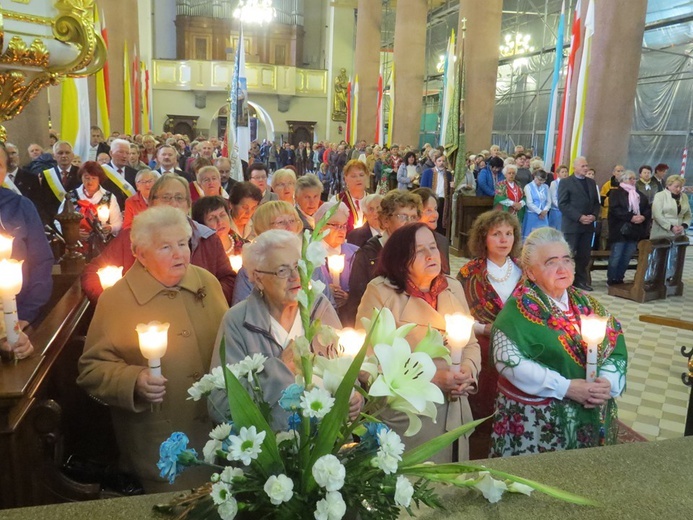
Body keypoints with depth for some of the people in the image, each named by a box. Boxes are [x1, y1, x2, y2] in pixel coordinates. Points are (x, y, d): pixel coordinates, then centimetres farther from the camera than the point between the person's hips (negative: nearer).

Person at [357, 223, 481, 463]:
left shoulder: (453, 287, 5)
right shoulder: (381, 292, -11)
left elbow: (471, 344, 13)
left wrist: (468, 371, -9)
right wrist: (430, 379, -18)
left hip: (454, 414, 5)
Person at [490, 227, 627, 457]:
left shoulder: (586, 304, 8)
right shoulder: (519, 310, -11)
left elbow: (616, 346, 6)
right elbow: (509, 360, -22)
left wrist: (609, 382, -14)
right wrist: (565, 387, -22)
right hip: (535, 420, -5)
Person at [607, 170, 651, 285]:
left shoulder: (640, 195, 18)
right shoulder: (616, 193, -2)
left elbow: (648, 209, 12)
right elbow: (615, 209, -15)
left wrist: (643, 217, -10)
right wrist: (631, 217, -20)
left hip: (635, 230, 6)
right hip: (620, 230, -6)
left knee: (627, 257, 7)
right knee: (616, 257, -4)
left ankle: (619, 279, 15)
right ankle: (611, 280, 3)